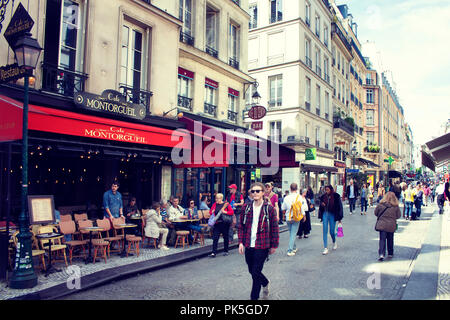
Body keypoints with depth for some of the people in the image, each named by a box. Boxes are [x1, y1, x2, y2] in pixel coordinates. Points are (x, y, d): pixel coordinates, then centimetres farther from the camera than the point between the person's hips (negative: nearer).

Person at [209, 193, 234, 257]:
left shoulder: (226, 204, -2)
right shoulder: (214, 204, 8)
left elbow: (232, 212, -6)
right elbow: (210, 212, 14)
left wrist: (225, 212, -19)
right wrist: (212, 212, -8)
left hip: (225, 224, -2)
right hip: (216, 223, 2)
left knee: (225, 237, 10)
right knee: (215, 238, -4)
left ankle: (226, 251, 26)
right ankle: (214, 253, -3)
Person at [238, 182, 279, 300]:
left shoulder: (269, 209, -7)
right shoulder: (246, 208, 3)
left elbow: (275, 228, -2)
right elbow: (241, 226, 8)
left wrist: (274, 245, -1)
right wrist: (241, 242, 2)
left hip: (262, 246, -4)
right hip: (248, 246, 4)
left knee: (256, 273, -3)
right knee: (252, 271, 15)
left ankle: (254, 297, 16)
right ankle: (265, 283, 45)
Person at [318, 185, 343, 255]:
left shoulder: (336, 196, -8)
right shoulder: (323, 197, 3)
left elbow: (340, 206, -4)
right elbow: (321, 207, 17)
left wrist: (340, 218, -4)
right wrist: (322, 204, -8)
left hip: (332, 215, -3)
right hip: (325, 214, 3)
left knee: (332, 231, 4)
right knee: (325, 231, -2)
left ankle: (334, 242, 38)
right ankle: (325, 248, 2)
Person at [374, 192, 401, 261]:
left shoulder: (380, 204, -9)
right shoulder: (396, 206, -7)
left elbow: (375, 213, 0)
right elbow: (398, 215, 1)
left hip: (382, 225, -1)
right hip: (391, 226, 1)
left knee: (382, 240, 2)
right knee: (390, 240, 18)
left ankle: (381, 254, -13)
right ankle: (390, 253, 30)